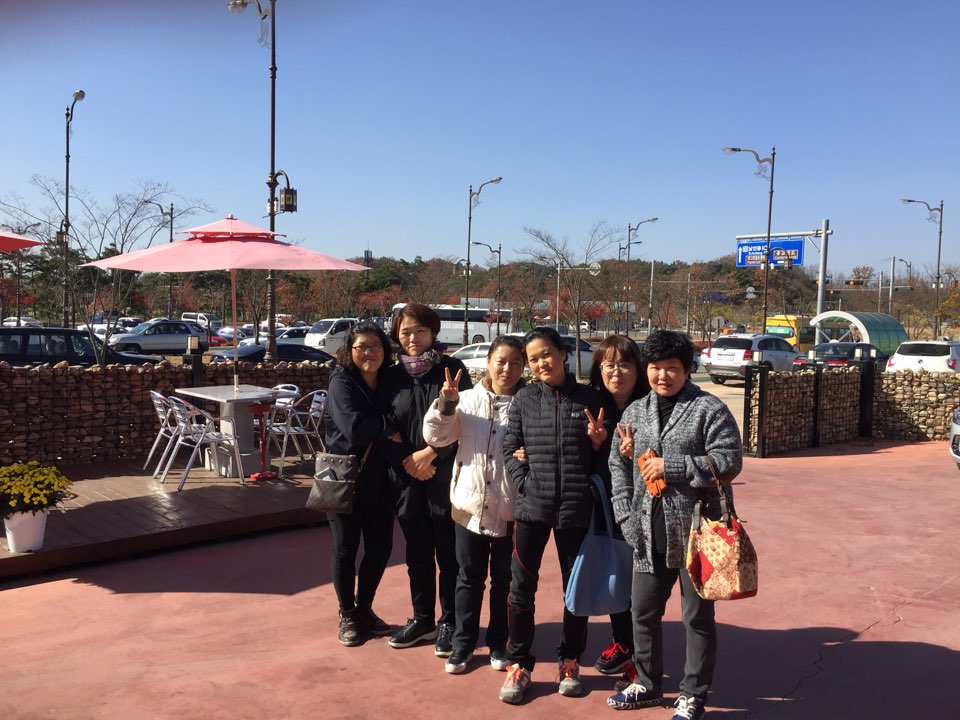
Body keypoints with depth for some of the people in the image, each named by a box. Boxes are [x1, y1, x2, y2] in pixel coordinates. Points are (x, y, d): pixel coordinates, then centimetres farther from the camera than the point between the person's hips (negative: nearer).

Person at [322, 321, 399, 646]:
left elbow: (398, 430, 4)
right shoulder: (341, 383, -11)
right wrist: (390, 427, -15)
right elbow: (354, 427, -26)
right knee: (345, 549, 8)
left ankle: (364, 608, 31)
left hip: (378, 482, 5)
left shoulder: (388, 383, 5)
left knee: (380, 548, 10)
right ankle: (347, 615, 27)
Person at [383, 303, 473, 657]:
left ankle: (449, 623, 17)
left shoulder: (452, 370, -2)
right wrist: (407, 461, -7)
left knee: (448, 554, 4)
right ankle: (422, 619, 27)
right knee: (417, 554, 13)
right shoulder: (393, 376, 8)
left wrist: (431, 453, -13)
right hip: (406, 479, 3)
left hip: (446, 476, -3)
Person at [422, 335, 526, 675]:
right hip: (470, 503, 2)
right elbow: (436, 436, -1)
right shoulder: (468, 399, 1)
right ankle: (463, 643, 27)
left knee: (504, 579, 13)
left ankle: (498, 643, 29)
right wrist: (446, 404, -15)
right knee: (469, 577, 14)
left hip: (510, 508, -1)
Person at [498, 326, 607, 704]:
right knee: (521, 586, 4)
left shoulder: (589, 397, 3)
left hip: (576, 508, 0)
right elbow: (510, 449, 3)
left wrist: (598, 440, -12)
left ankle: (569, 661, 30)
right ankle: (519, 663, 21)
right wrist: (525, 483, -10)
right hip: (531, 506, 0)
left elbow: (600, 455, 9)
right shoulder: (524, 399, 4)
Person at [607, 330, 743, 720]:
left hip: (695, 532, -5)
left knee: (697, 616, 9)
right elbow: (618, 465, 13)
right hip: (649, 533, 6)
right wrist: (626, 515, 3)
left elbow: (729, 461, -15)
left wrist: (671, 466, -18)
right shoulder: (635, 412, 9)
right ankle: (647, 683, 36)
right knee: (643, 611, 16)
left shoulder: (709, 409, -8)